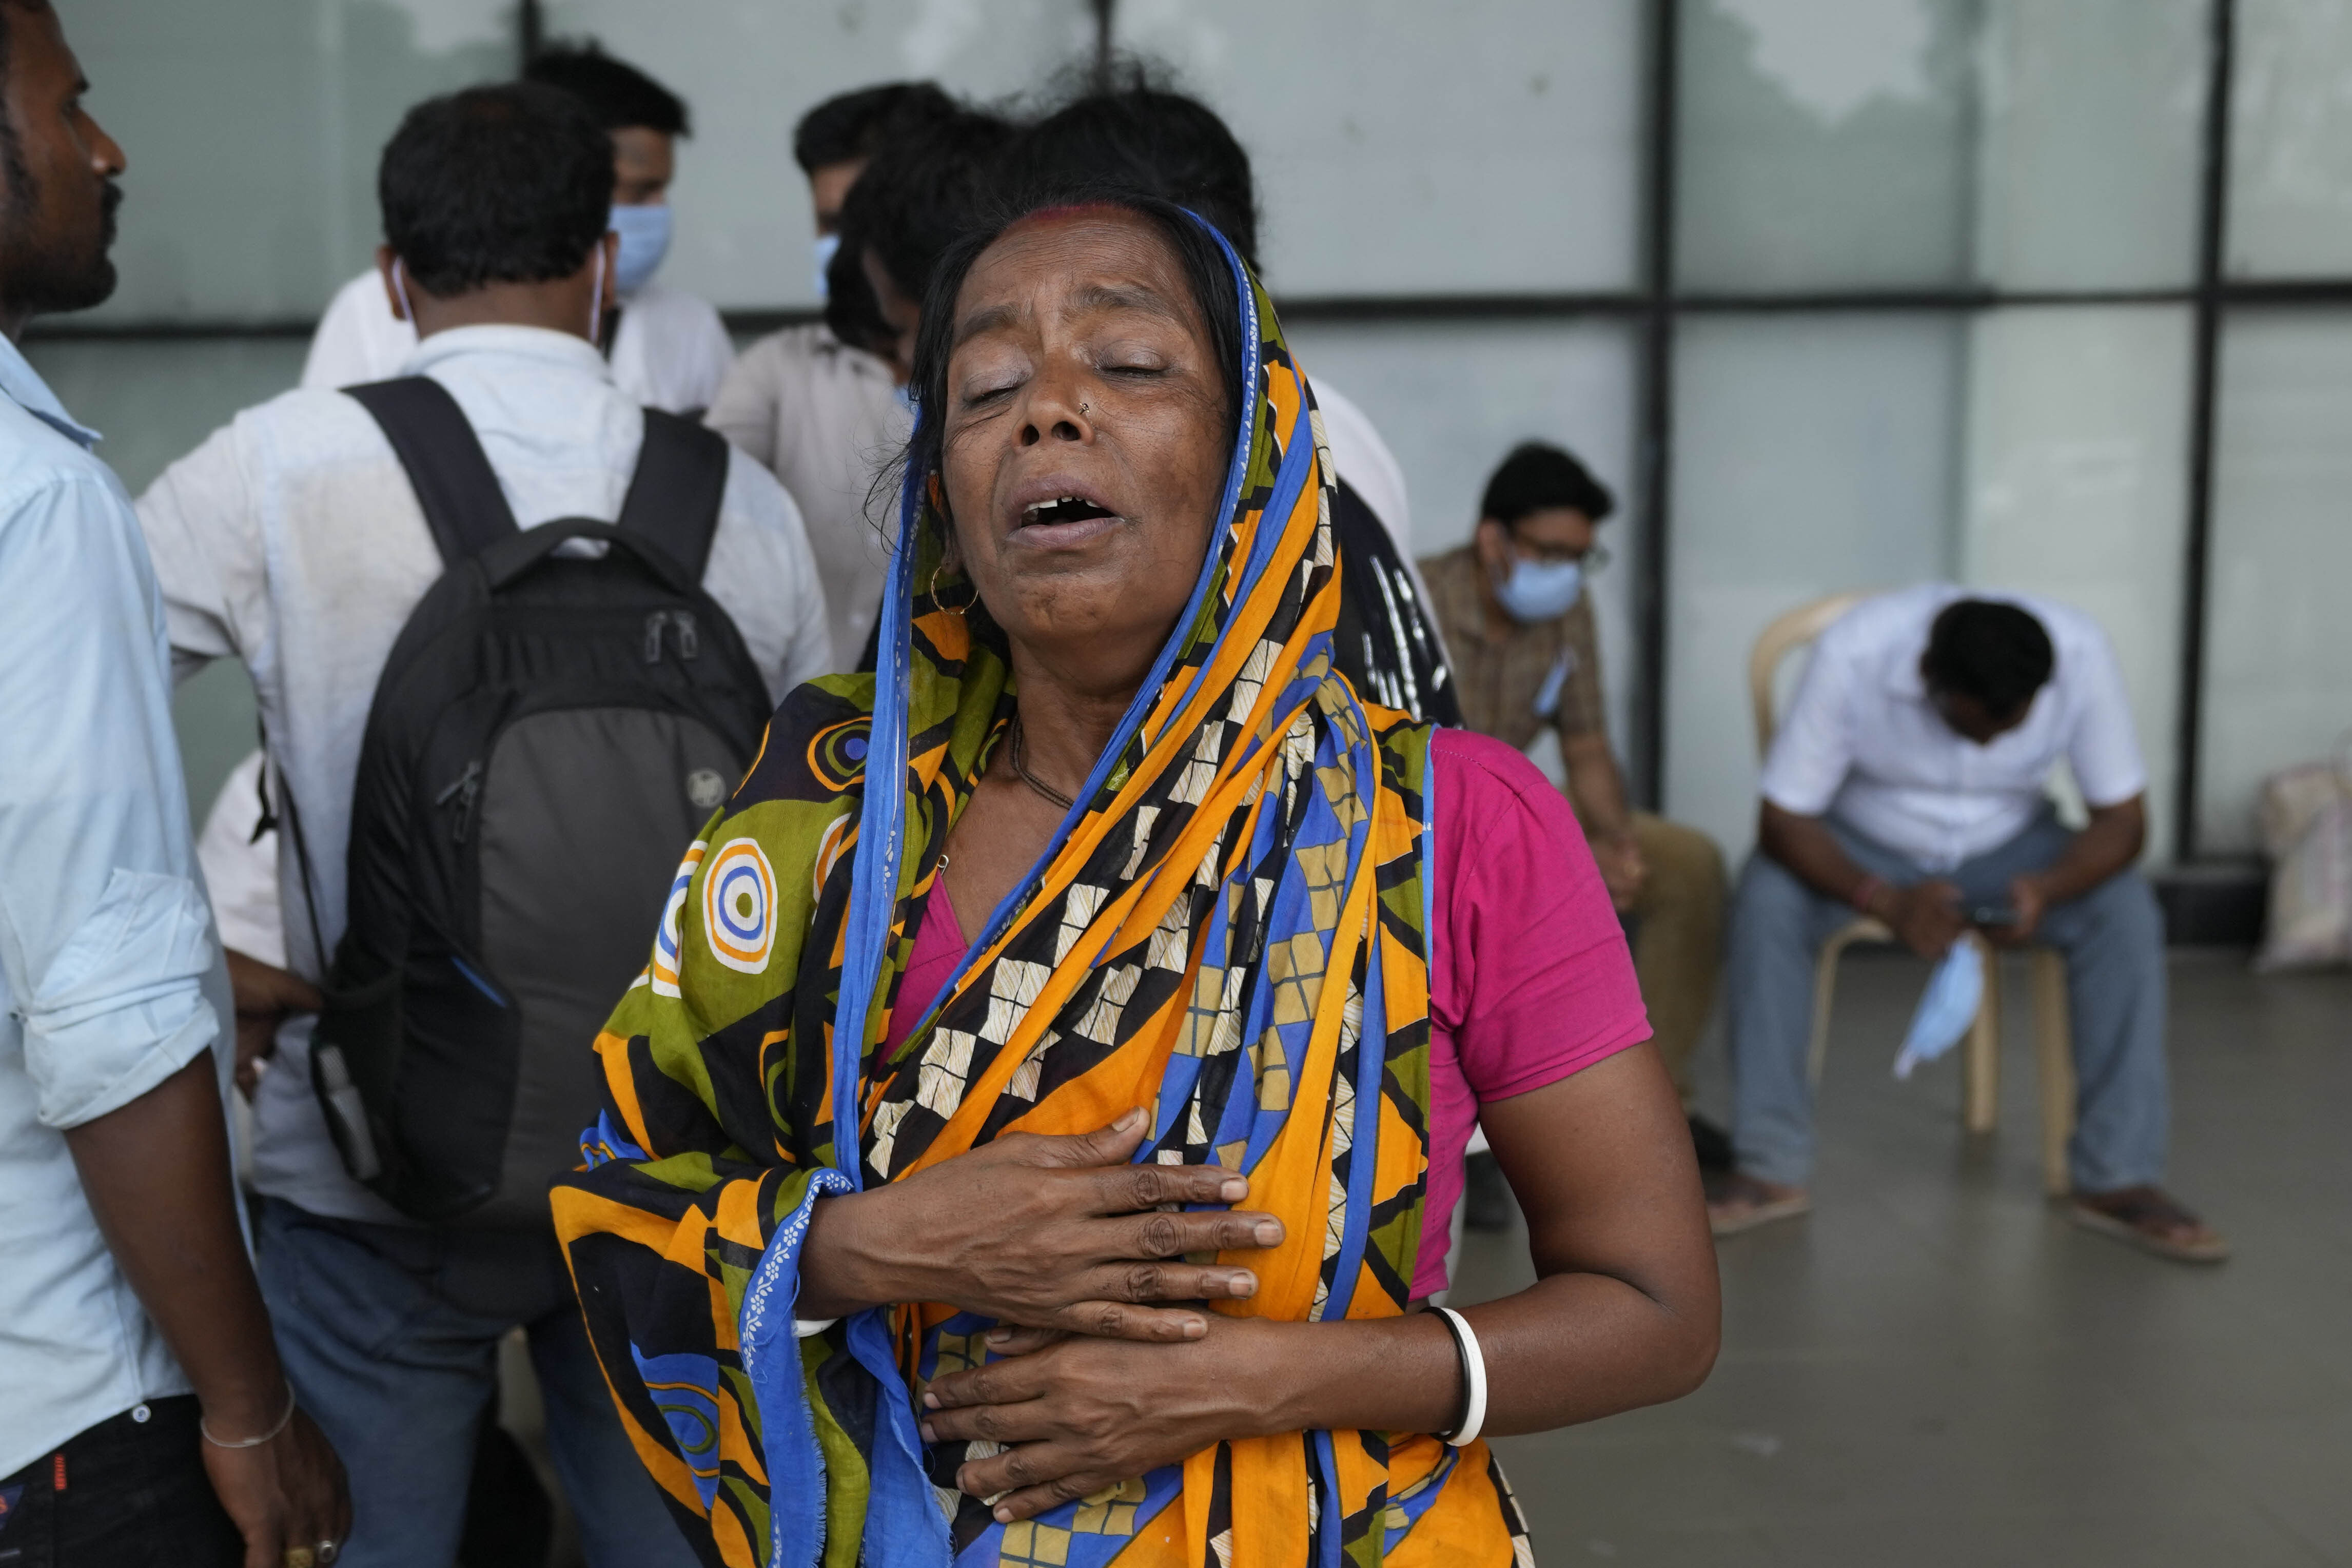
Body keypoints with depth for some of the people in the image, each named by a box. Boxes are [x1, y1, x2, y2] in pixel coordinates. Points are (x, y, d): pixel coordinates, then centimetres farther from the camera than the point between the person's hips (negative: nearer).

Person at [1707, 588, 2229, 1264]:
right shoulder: (1853, 651, -31)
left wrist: (2046, 888, -36)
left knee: (2127, 913, -25)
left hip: (2009, 843, 2)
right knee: (1766, 902, -30)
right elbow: (1782, 820, -25)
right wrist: (1886, 901, -40)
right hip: (1866, 840, -1)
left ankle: (2117, 1179, -16)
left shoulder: (2080, 652, -25)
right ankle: (1771, 1169, -23)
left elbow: (2123, 817, -16)